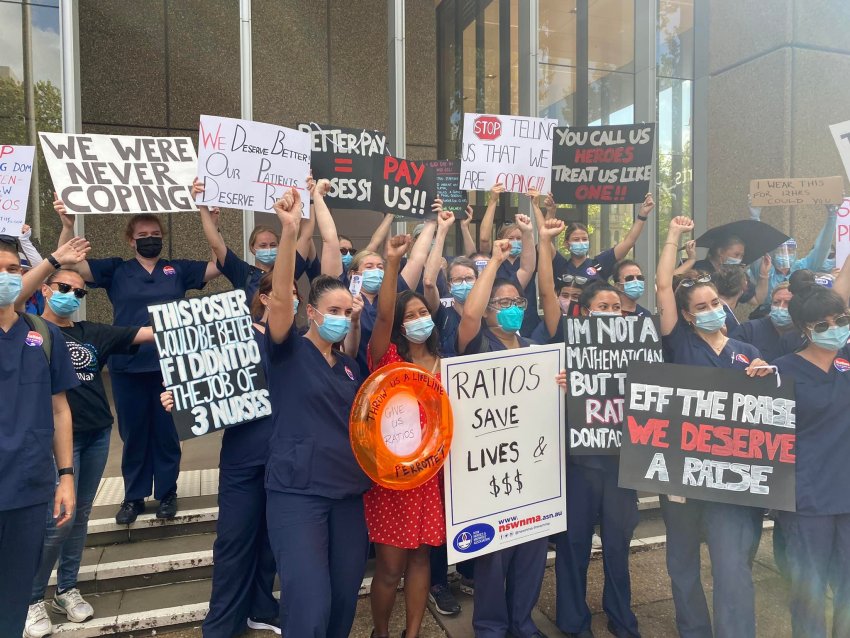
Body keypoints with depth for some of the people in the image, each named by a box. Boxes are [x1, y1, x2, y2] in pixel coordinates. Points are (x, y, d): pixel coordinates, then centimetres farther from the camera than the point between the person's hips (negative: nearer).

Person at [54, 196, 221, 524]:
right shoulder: (115, 270, 5)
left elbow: (219, 265, -1)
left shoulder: (178, 269, 6)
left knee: (167, 432, 9)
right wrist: (67, 225, -16)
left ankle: (167, 493, 24)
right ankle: (134, 496, 27)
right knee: (133, 433, 11)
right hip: (127, 366, 1)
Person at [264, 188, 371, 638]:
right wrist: (289, 231, -32)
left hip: (348, 492, 6)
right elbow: (279, 299, -22)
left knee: (344, 599, 13)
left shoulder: (350, 367, 13)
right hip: (297, 491, -6)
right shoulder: (288, 352, -4)